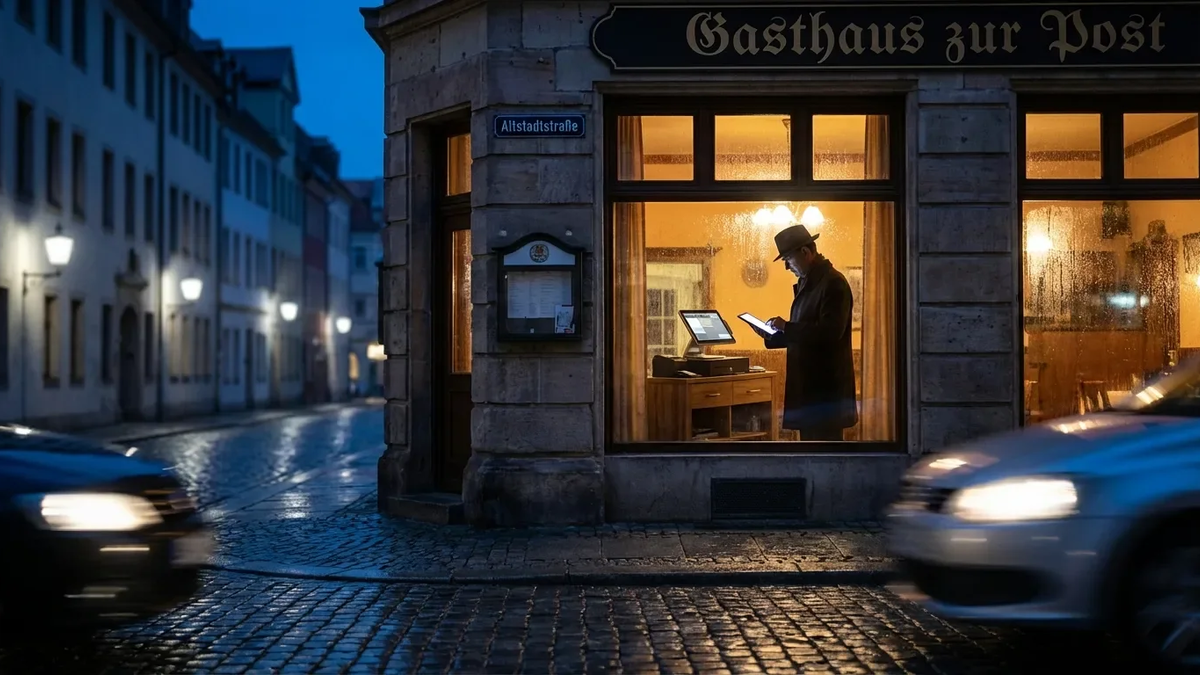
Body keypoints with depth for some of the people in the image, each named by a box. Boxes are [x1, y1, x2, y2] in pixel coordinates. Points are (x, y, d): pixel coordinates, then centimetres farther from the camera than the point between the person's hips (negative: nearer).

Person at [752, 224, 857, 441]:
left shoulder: (833, 283, -14)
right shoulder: (806, 284, 16)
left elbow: (830, 331, -24)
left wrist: (786, 327, -20)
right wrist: (771, 336, 8)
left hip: (826, 386, -10)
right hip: (808, 383, 10)